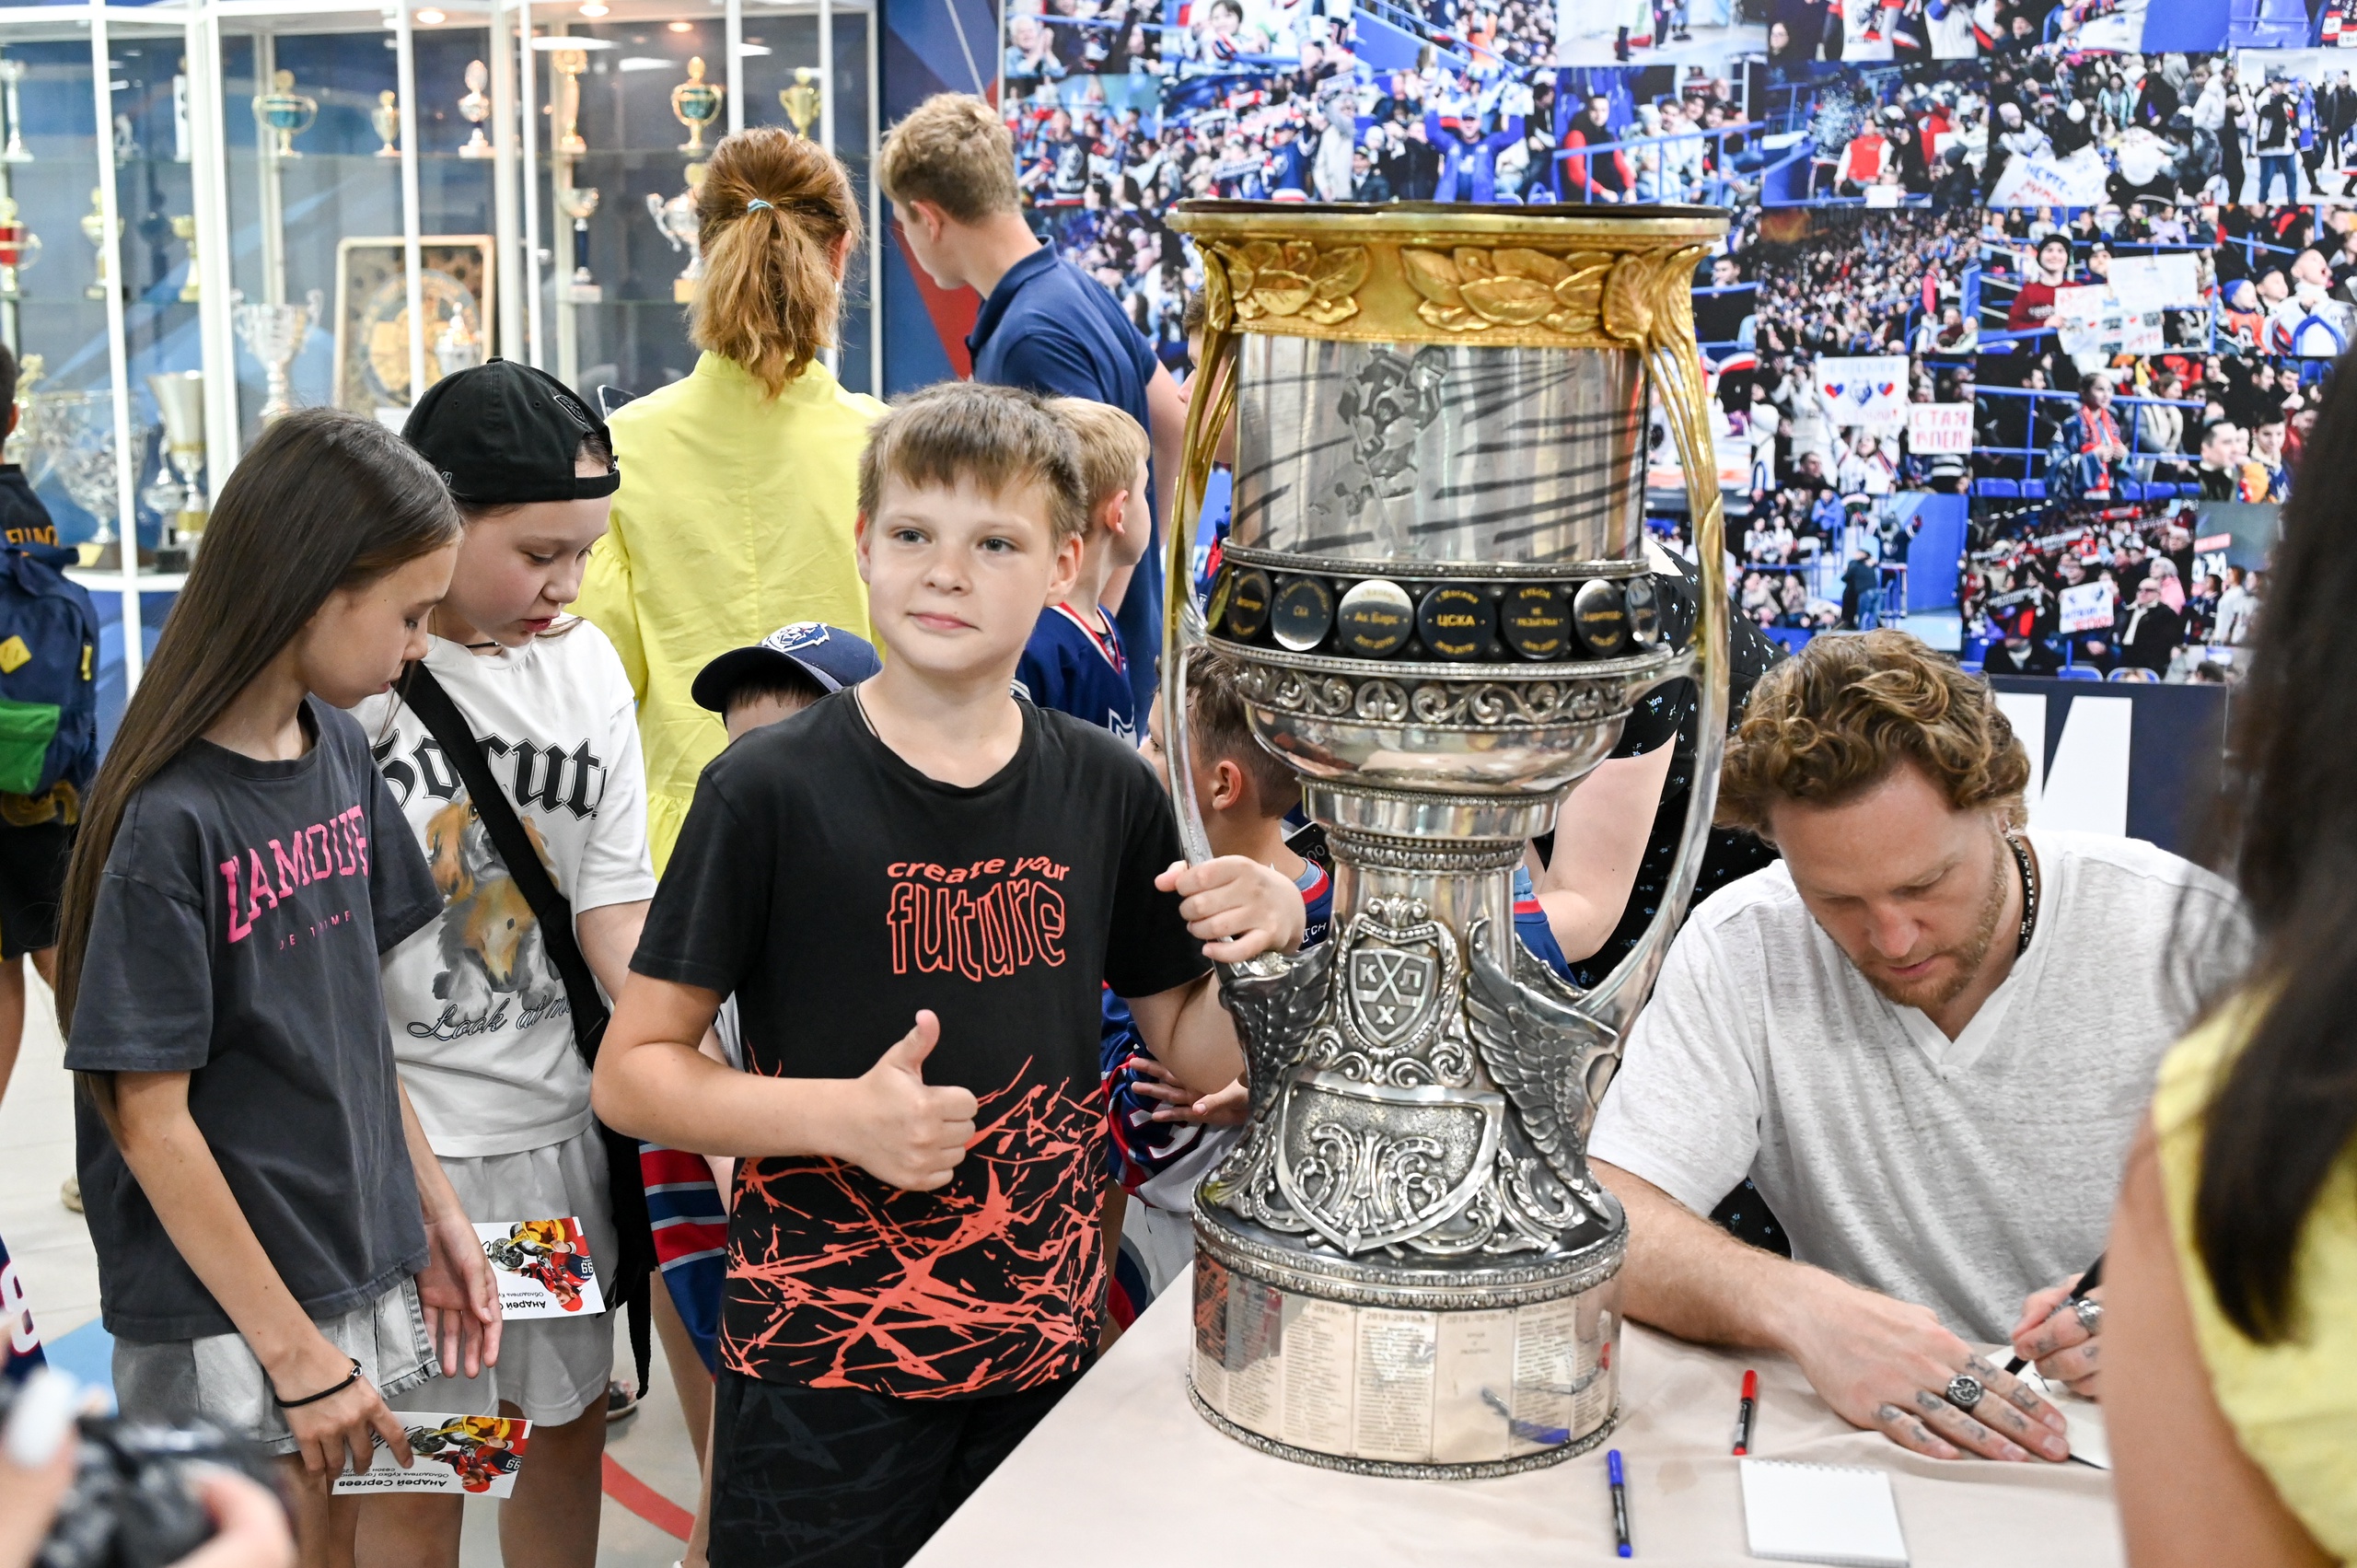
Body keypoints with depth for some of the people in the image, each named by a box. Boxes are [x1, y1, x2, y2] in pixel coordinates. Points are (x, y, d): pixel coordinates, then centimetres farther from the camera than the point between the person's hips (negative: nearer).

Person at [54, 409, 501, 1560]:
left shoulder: (340, 751, 1)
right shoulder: (166, 819, -20)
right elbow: (149, 1119, -17)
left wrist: (432, 1206, 9)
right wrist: (293, 1349, -14)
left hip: (359, 1272, 7)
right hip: (220, 1326, -7)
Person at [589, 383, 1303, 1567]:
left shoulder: (1107, 791, 1)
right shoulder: (770, 790, -11)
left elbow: (1195, 1059, 10)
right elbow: (629, 1074, -8)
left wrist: (1260, 945, -9)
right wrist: (843, 1115, -22)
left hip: (1044, 1354, 4)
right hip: (821, 1370, -3)